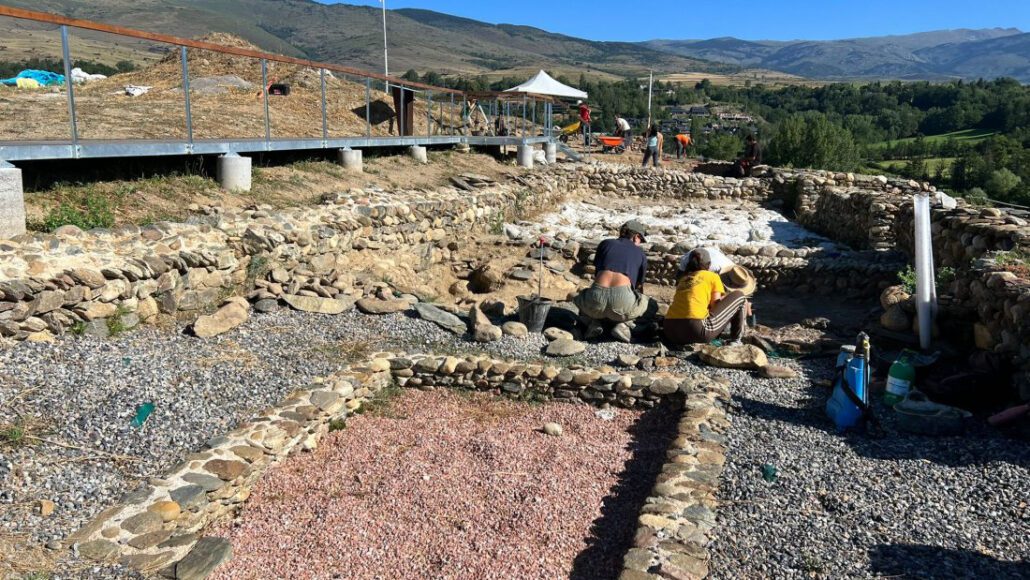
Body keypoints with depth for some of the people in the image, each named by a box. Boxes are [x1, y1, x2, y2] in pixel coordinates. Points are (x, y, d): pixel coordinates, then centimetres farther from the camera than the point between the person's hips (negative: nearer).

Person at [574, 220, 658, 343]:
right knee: (652, 307, 27)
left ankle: (594, 323, 9)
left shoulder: (605, 243, 24)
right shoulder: (640, 254, 20)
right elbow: (639, 285, 32)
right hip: (622, 298, -2)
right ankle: (624, 325, 1)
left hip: (596, 298, 2)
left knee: (580, 299, 39)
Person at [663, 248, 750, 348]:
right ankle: (736, 341, 14)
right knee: (739, 295, 13)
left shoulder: (683, 279, 27)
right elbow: (716, 306, 6)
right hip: (696, 330, -6)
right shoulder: (713, 277, 12)